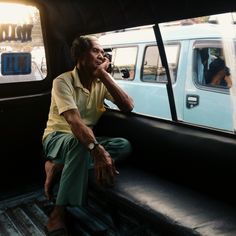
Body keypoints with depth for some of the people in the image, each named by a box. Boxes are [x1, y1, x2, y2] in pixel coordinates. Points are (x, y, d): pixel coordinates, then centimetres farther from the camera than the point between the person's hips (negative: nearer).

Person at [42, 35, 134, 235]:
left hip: (85, 139, 5)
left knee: (124, 146, -22)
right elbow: (74, 121, -33)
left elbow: (128, 107, -15)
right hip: (58, 137, -5)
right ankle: (58, 215, -31)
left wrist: (104, 75, -19)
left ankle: (57, 167, -19)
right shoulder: (63, 81, -17)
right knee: (79, 144, -40)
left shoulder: (101, 82, 0)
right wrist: (97, 149, -50)